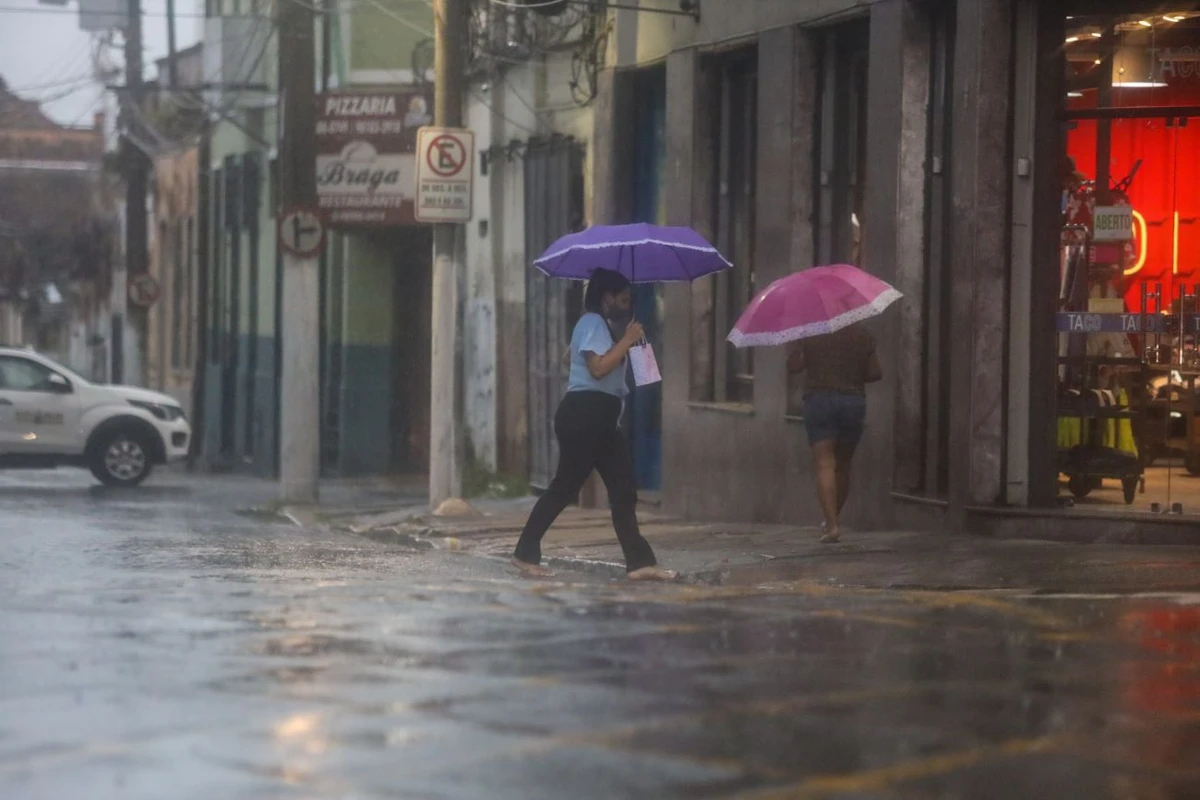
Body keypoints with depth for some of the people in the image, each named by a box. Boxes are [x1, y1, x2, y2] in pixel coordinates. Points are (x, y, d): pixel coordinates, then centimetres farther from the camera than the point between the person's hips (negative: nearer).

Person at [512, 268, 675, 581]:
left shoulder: (604, 325, 22)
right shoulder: (592, 323, -10)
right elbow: (598, 367, -21)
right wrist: (627, 340, -16)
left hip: (601, 417, 10)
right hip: (584, 413, -10)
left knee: (623, 487, 3)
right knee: (566, 484, -5)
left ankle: (639, 561, -1)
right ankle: (525, 553, 3)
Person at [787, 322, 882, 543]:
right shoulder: (862, 334, 6)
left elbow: (793, 365, -1)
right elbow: (876, 373, 6)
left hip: (819, 399, -3)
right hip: (854, 401, 3)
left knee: (824, 465, -7)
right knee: (843, 466, 17)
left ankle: (832, 525, -19)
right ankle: (832, 520, 27)